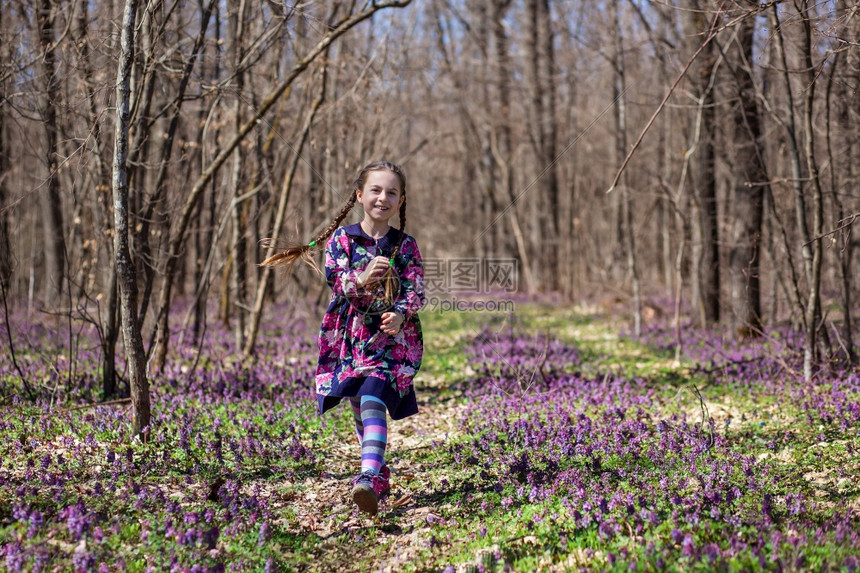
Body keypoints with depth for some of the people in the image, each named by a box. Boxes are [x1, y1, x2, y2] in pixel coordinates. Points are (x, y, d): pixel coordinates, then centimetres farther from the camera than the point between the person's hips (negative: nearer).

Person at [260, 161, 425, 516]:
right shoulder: (342, 238, 4)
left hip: (391, 338, -3)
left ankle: (369, 479, -33)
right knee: (360, 410, 12)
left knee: (373, 401, -22)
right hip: (350, 336, 3)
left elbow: (415, 291, -4)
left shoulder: (405, 245, 2)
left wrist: (400, 314, -25)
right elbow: (334, 279, -8)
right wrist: (361, 280, -29)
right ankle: (379, 472, 31)